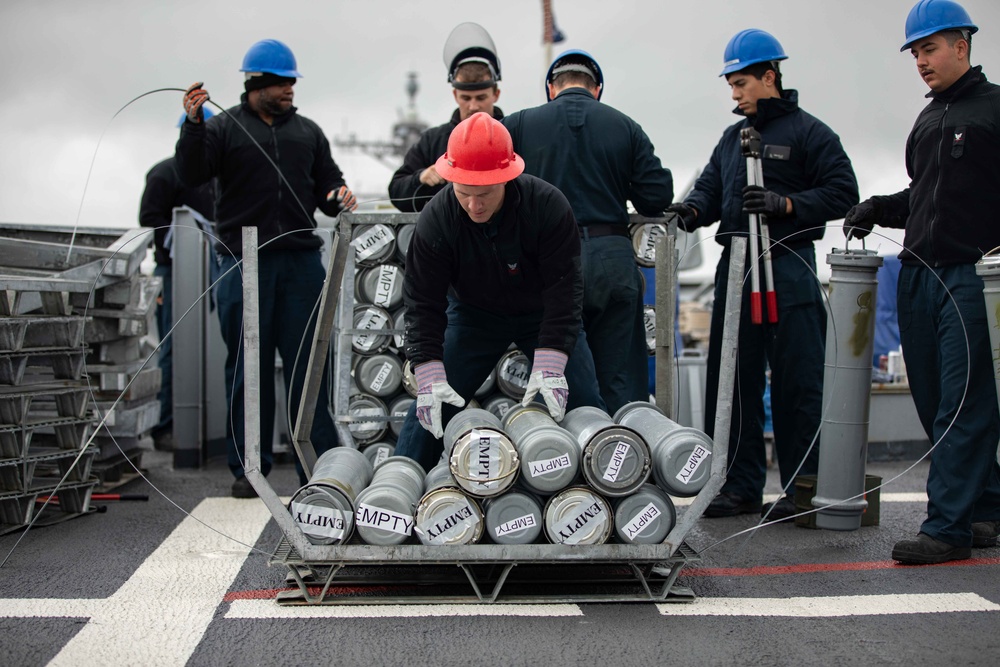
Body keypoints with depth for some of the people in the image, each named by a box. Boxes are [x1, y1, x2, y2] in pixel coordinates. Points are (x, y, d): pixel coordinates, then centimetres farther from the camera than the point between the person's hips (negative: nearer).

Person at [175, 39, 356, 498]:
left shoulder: (307, 132, 18)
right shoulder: (223, 127, 7)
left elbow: (326, 186, 19)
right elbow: (191, 175, -6)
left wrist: (339, 196, -3)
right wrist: (193, 124, -19)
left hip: (301, 261, 2)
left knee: (308, 365, 3)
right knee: (248, 367, 3)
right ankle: (248, 468, 11)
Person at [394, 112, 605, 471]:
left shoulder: (549, 205, -29)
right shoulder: (435, 219, -25)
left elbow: (564, 290, -27)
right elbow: (422, 303, -21)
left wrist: (549, 365, -36)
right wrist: (430, 377, -30)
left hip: (542, 315, -1)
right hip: (473, 315, 1)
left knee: (583, 403, -5)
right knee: (431, 406, -6)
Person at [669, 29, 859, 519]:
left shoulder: (808, 132, 0)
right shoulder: (733, 137, 20)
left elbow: (843, 193, -6)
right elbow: (711, 188, 18)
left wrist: (786, 203, -18)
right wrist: (693, 210, -4)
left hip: (788, 270, -7)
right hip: (734, 267, 7)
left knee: (797, 382, -3)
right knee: (734, 379, 7)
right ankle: (741, 486, 16)